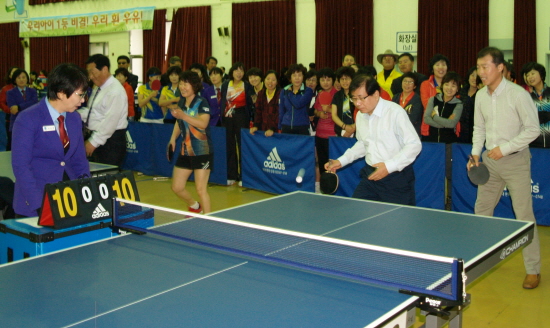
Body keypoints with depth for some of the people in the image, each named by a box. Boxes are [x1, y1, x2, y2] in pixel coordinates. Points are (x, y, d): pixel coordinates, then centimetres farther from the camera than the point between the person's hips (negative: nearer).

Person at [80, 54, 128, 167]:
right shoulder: (98, 88, 12)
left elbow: (110, 121, -22)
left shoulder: (115, 91, -18)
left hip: (110, 141, -9)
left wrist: (94, 142, -20)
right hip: (95, 136, 9)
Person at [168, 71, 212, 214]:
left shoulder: (202, 102, -12)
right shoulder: (181, 103, 8)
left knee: (201, 189, -8)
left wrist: (183, 116, -39)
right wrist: (173, 137, 8)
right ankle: (194, 206, 38)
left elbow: (203, 123, -29)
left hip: (202, 152, -7)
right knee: (177, 188, 10)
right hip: (185, 151, 7)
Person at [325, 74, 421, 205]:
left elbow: (414, 145, -16)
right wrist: (341, 161, 14)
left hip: (397, 178, -6)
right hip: (370, 175, 6)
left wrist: (389, 166, -22)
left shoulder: (395, 112, -15)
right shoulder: (360, 116, 8)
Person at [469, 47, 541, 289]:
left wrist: (505, 148, -17)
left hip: (515, 160, -6)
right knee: (481, 209, 11)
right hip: (490, 160, 6)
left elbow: (533, 129, -13)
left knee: (524, 215, -3)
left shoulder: (518, 94, -15)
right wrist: (476, 153, 2)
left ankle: (533, 270, 7)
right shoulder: (481, 96, 4)